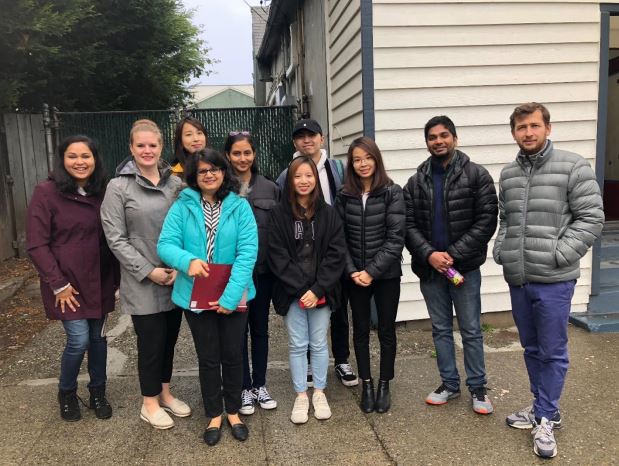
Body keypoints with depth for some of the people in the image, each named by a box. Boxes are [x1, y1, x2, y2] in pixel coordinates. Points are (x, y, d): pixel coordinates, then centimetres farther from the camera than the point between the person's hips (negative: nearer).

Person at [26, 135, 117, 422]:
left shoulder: (103, 192, 2)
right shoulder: (46, 192, -10)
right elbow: (36, 245, -11)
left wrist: (115, 278, 3)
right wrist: (58, 284, -14)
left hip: (98, 281, 4)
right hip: (67, 284, -4)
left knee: (97, 336, 12)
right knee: (79, 339, -5)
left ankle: (98, 393, 31)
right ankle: (67, 394, 23)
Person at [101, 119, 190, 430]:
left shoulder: (175, 183, 4)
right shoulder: (119, 187, -6)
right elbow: (115, 238, -9)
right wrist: (148, 271, -13)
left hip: (176, 277, 4)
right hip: (142, 282, -4)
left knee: (170, 338, 15)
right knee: (151, 341, 5)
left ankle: (165, 393, 34)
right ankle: (150, 403, 25)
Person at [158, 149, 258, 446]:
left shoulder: (240, 206, -6)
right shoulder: (182, 206, -4)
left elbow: (248, 251, -14)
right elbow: (165, 244, -9)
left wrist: (231, 295, -21)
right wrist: (187, 261, -31)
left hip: (232, 296, 0)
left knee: (233, 355, 13)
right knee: (208, 358, 14)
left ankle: (233, 411, 36)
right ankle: (214, 415, 34)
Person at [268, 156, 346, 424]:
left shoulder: (328, 214, 0)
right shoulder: (279, 214, -3)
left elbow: (336, 255, -4)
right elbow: (277, 256, -7)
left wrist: (318, 289, -13)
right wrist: (301, 288, -13)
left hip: (321, 291, 1)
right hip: (291, 292, -1)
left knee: (319, 343, 10)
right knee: (297, 345, 8)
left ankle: (319, 393, 26)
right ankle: (301, 396, 22)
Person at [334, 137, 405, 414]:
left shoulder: (392, 193, -7)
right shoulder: (344, 196, 2)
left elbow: (395, 238, -11)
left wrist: (372, 271, -15)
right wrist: (352, 271, -10)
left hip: (386, 274, -2)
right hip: (355, 276, 2)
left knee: (386, 330, 8)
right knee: (361, 330, 11)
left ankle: (384, 386, 24)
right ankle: (366, 385, 25)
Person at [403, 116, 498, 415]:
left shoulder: (476, 175, -4)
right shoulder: (416, 182, 6)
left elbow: (486, 221, -9)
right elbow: (409, 225, 2)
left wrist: (453, 254, -15)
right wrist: (428, 254, -14)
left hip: (465, 267, -3)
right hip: (429, 268, 3)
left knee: (471, 330, 7)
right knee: (440, 329, 14)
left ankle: (477, 387, 23)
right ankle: (449, 384, 28)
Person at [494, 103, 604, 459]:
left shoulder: (573, 167, -6)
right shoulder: (508, 174, 10)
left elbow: (592, 218, -9)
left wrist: (557, 254, -16)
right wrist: (501, 250, 4)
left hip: (554, 280, -5)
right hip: (518, 279, 5)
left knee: (553, 352, 5)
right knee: (532, 349, 17)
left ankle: (546, 419, 20)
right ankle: (544, 408, 33)